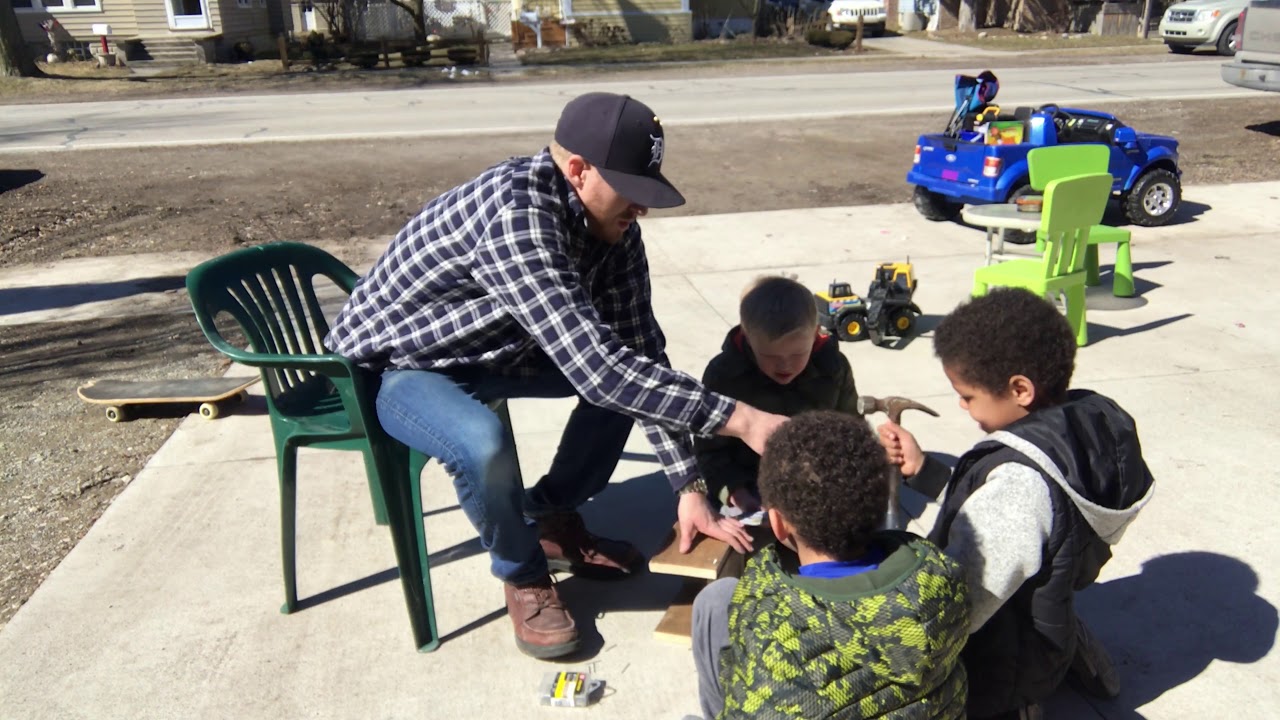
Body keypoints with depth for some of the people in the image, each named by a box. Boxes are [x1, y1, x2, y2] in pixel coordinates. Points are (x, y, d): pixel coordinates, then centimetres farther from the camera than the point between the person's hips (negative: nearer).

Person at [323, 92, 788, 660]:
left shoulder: (612, 224, -13)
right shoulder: (515, 211, -37)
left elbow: (639, 348, -11)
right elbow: (595, 368, -43)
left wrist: (688, 487, -14)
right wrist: (737, 417, -40)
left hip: (489, 347, 7)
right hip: (393, 363, -7)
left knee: (633, 376, -1)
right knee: (484, 444, -36)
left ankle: (550, 518, 14)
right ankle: (523, 573, -3)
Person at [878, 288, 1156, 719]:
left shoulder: (1020, 482, -35)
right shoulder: (1092, 422, -9)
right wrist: (921, 470, -1)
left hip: (1000, 668, -8)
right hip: (1049, 627, 9)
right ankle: (1066, 650, 22)